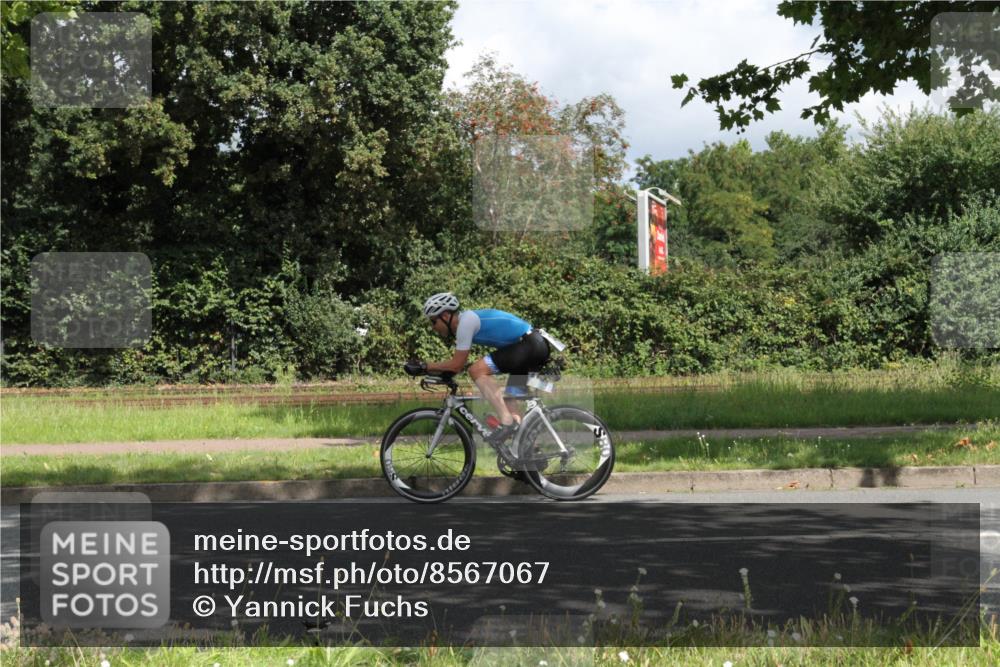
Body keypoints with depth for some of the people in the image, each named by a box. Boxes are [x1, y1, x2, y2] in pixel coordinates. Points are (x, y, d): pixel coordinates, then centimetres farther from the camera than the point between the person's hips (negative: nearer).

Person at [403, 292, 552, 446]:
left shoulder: (466, 322, -14)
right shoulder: (466, 320, 16)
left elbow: (457, 365, -13)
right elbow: (457, 365, 20)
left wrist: (424, 367, -6)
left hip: (530, 345, -10)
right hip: (537, 347, 10)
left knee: (477, 370, -18)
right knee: (510, 404, 12)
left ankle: (507, 422, -21)